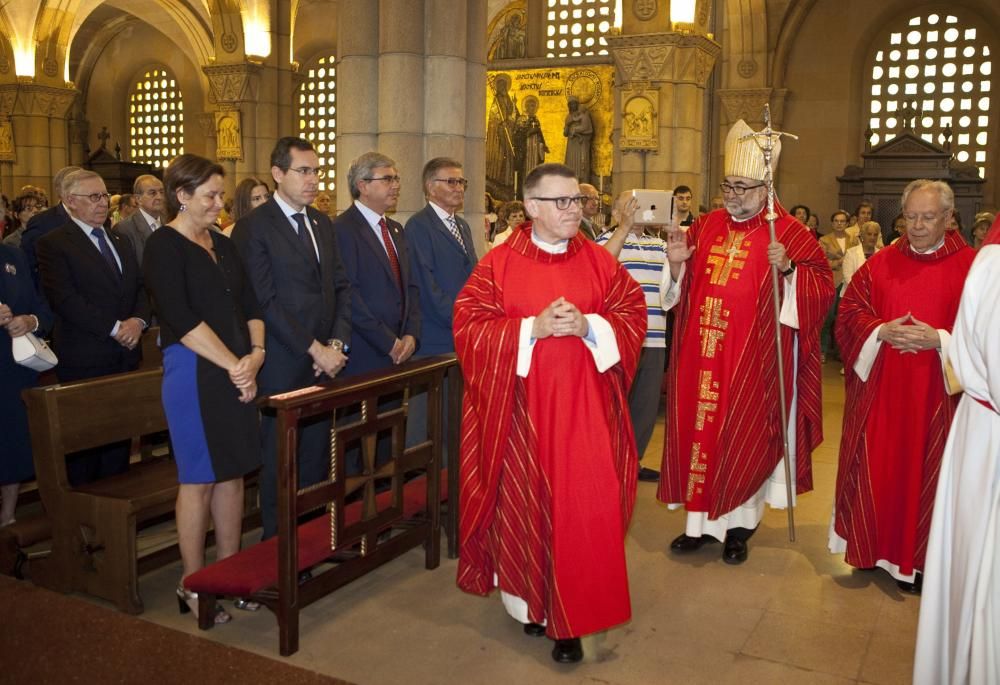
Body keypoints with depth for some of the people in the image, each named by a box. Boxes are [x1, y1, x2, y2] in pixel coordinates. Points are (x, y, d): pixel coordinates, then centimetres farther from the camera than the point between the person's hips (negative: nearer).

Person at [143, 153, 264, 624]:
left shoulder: (221, 244, 14)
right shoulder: (164, 247, -8)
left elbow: (249, 305, 13)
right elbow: (182, 320, -16)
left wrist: (256, 353, -4)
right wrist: (234, 365, -15)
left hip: (237, 373, 7)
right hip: (193, 372, -7)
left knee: (232, 473, 10)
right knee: (199, 479, 0)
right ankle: (192, 585, 14)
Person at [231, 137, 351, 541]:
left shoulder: (322, 223, 13)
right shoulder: (253, 227, -8)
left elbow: (341, 287, 12)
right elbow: (266, 302, -14)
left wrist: (336, 344, -2)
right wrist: (315, 349, -14)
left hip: (325, 362, 6)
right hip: (284, 365, -6)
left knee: (316, 455, 12)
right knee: (280, 459, 5)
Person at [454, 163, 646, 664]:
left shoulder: (600, 261, 5)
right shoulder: (499, 263, -2)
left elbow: (632, 316, 4)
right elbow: (470, 327, -6)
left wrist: (589, 326, -15)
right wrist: (532, 328, -18)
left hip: (584, 405, 1)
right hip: (522, 407, -1)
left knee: (583, 505, 0)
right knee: (527, 502, 8)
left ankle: (572, 616, 12)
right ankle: (531, 600, 27)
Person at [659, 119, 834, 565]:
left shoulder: (789, 234, -4)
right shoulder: (705, 227, 10)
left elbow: (822, 287, -7)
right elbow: (681, 290, 14)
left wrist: (788, 269, -23)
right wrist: (676, 263, -6)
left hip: (752, 360, -4)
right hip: (702, 355, 4)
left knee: (743, 435, 4)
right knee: (698, 426, 7)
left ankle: (739, 524, 20)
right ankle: (701, 519, 21)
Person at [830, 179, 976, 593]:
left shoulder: (970, 268, -3)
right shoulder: (881, 264, 7)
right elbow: (850, 310, 5)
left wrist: (939, 339, -19)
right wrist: (881, 331, -13)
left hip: (934, 397, -2)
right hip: (879, 391, 3)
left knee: (923, 472, 5)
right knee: (875, 468, 8)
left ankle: (916, 559, 19)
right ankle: (874, 547, 23)